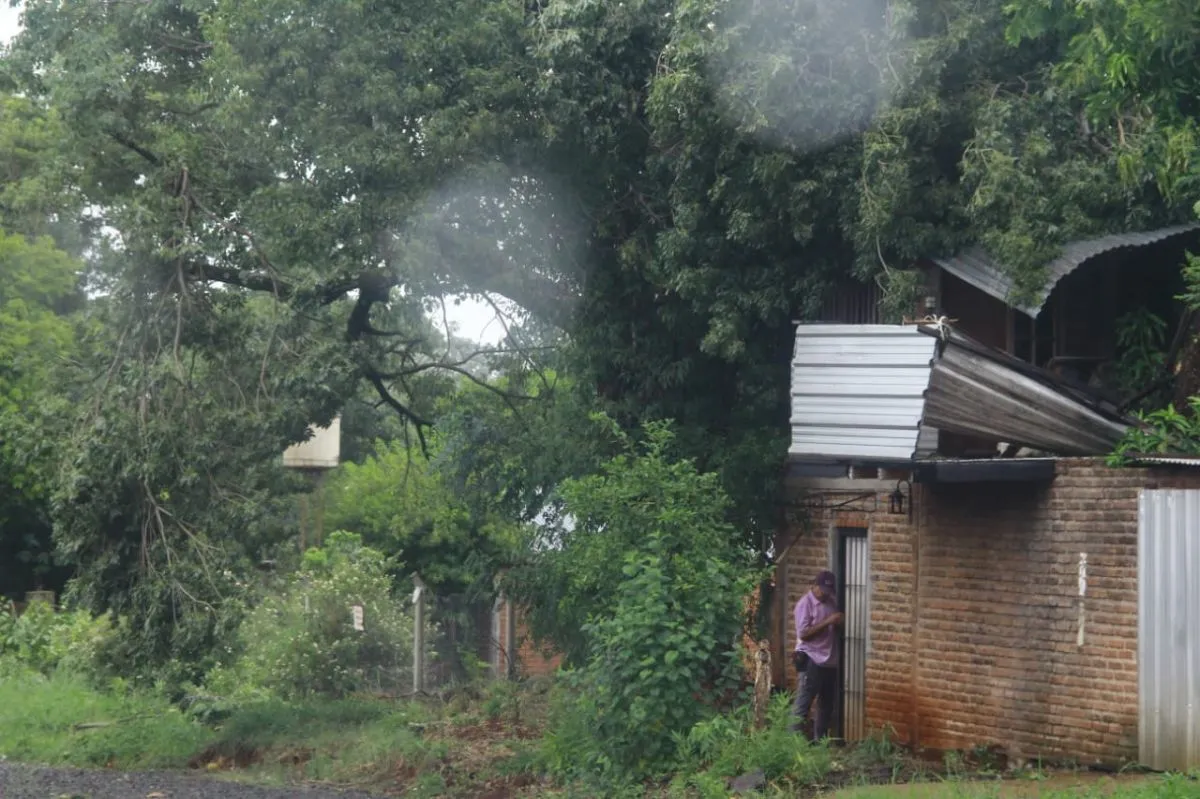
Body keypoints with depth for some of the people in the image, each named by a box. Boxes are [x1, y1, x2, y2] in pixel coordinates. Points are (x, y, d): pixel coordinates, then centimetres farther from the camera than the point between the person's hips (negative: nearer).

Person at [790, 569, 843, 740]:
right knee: (803, 704, -7)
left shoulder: (831, 602, 11)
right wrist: (827, 622, -22)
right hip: (812, 660, -8)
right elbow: (803, 634, -19)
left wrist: (838, 624, -1)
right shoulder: (805, 603, -11)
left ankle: (820, 740, 21)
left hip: (830, 661, 8)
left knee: (827, 704, 12)